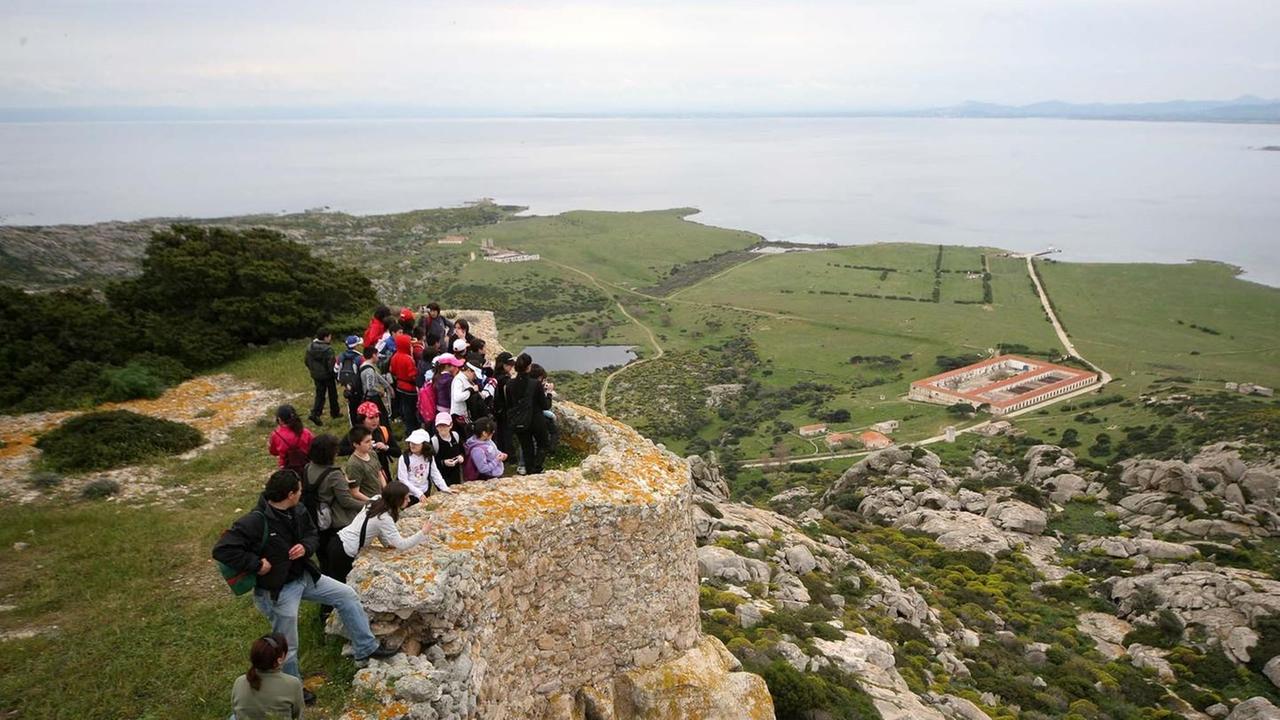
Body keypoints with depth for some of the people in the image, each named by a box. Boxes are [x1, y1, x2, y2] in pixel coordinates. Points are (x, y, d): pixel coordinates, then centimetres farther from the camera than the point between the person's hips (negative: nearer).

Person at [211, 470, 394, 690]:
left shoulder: (297, 512, -5)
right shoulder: (255, 522, -29)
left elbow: (312, 534, 10)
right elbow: (222, 550, -31)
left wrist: (306, 547, -13)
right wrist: (256, 564, -28)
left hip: (303, 576, 8)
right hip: (277, 590, -7)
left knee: (346, 595, 10)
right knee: (287, 647, 7)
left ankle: (366, 647, 22)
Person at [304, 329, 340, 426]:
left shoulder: (310, 348, 0)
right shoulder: (328, 349, -22)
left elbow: (306, 361, 9)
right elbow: (331, 365, -22)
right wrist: (337, 377, -12)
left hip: (316, 375, 6)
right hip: (327, 375, -6)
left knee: (320, 395, 13)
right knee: (332, 394, 13)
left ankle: (315, 413, -2)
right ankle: (334, 413, 27)